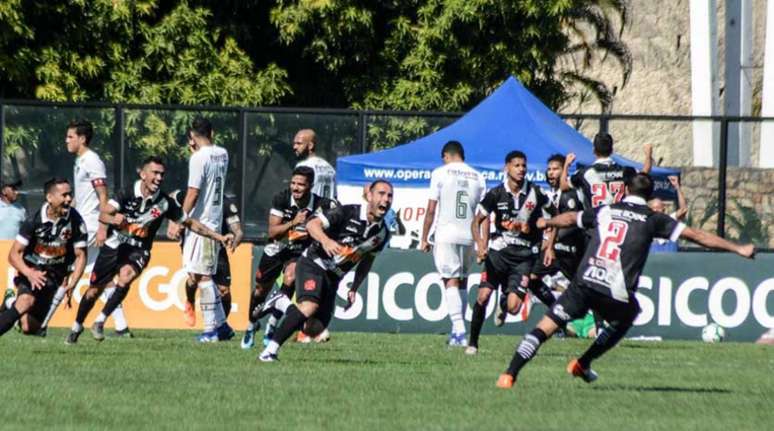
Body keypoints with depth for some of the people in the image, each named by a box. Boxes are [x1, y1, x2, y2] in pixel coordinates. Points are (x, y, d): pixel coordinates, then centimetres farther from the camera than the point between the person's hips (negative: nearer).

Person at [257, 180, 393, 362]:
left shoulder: (382, 233, 1)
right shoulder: (348, 213, -18)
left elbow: (367, 261, 18)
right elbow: (312, 224, -26)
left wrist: (354, 289, 16)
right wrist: (326, 240, -45)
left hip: (333, 277, 7)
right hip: (313, 264, -7)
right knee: (310, 306, -32)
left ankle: (285, 308, 30)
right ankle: (270, 350, -27)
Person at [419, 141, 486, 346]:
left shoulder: (440, 173, -1)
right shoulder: (478, 177, 9)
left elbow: (431, 210, -3)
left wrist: (424, 239, 3)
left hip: (446, 234, -4)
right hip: (468, 235, 4)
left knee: (451, 281, -7)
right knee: (462, 282, 16)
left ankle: (459, 330, -20)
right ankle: (458, 328, 17)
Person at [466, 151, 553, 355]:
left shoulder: (535, 193, -4)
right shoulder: (496, 194, -4)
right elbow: (477, 221, 1)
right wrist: (480, 245, -16)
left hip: (524, 255, 0)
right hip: (499, 251, 0)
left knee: (513, 306, -12)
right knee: (483, 296, -12)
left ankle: (504, 304, 28)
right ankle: (473, 342, 5)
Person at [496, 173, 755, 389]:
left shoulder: (605, 211, 16)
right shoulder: (653, 220, 7)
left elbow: (570, 219, 33)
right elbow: (695, 235, 6)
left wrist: (546, 223, 55)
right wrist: (737, 249, 11)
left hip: (584, 283, 1)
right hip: (617, 293, -1)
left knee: (545, 328, 3)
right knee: (623, 321, 32)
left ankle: (510, 375, -9)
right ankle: (583, 364, 33)